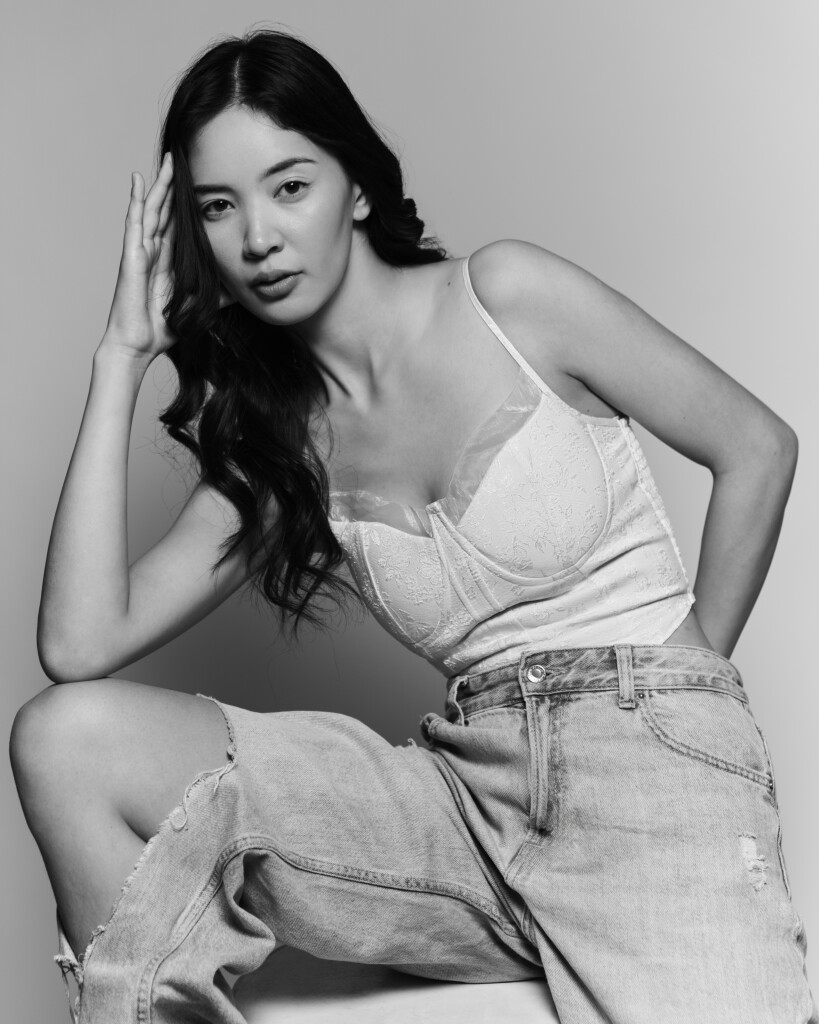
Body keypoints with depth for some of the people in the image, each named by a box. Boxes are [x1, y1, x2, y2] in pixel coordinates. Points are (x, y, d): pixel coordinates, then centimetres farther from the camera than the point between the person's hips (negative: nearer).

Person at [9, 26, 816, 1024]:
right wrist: (123, 356, 0)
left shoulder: (506, 295, -1)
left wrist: (687, 680, 4)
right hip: (474, 788, 4)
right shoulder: (275, 445, 9)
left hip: (654, 759, -3)